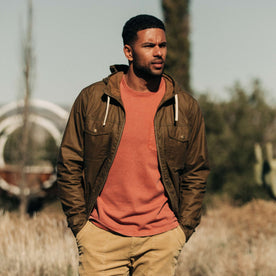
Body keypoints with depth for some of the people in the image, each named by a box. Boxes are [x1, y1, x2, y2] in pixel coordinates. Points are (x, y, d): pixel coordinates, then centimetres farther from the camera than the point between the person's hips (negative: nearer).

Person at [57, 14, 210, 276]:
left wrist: (183, 228, 4)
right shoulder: (91, 99, 1)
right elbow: (69, 164, 5)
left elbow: (196, 173, 10)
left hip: (161, 240, 1)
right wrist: (80, 224, 0)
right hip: (102, 236, -1)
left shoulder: (186, 107, 4)